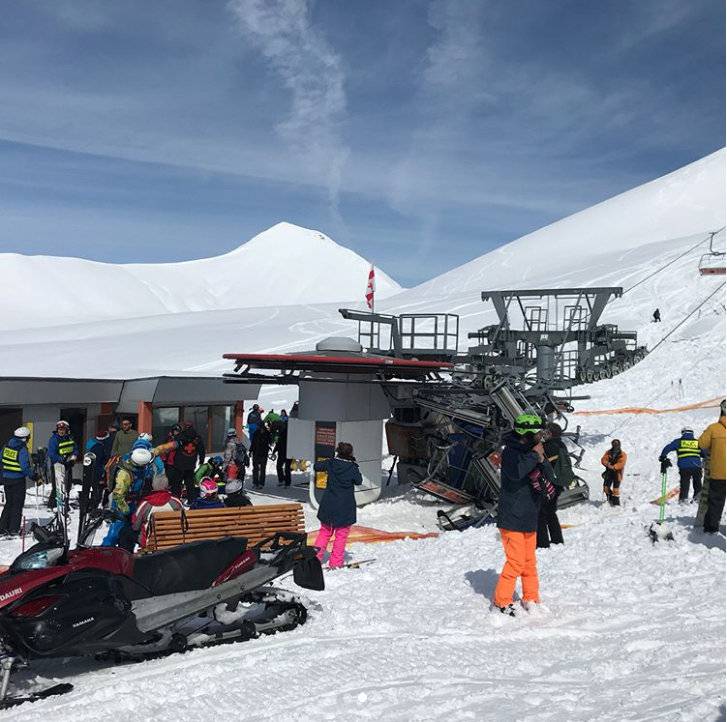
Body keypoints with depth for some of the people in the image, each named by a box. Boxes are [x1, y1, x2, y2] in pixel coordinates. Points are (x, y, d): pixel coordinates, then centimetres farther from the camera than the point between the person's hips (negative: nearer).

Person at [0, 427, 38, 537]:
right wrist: (33, 476, -8)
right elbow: (25, 467, -20)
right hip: (18, 480, -7)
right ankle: (14, 530, 6)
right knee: (17, 504, 4)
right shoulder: (22, 449, -18)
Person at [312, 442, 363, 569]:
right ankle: (335, 562, 10)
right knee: (341, 535, 8)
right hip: (345, 507, -3)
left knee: (325, 531, 20)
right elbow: (359, 482, 1)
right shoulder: (352, 467, -14)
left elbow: (316, 466, 8)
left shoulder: (331, 463, -5)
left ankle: (315, 556, 14)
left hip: (328, 505, 3)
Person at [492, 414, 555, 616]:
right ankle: (501, 601, 4)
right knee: (516, 561, -8)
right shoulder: (511, 452, -13)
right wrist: (534, 456, -22)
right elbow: (515, 473, -33)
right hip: (512, 518, -8)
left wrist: (542, 460, -12)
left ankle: (531, 599, 27)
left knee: (529, 561, 15)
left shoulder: (533, 451, 10)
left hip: (529, 518, 8)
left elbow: (550, 477, 6)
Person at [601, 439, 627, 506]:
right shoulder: (609, 452, 10)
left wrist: (614, 467, -32)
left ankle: (616, 502, 5)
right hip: (609, 473, 4)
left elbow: (621, 463, -17)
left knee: (615, 489, -6)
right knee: (606, 487, 4)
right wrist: (607, 464, -25)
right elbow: (603, 459, -3)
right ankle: (610, 499, 28)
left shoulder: (622, 454, -2)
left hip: (617, 474, -4)